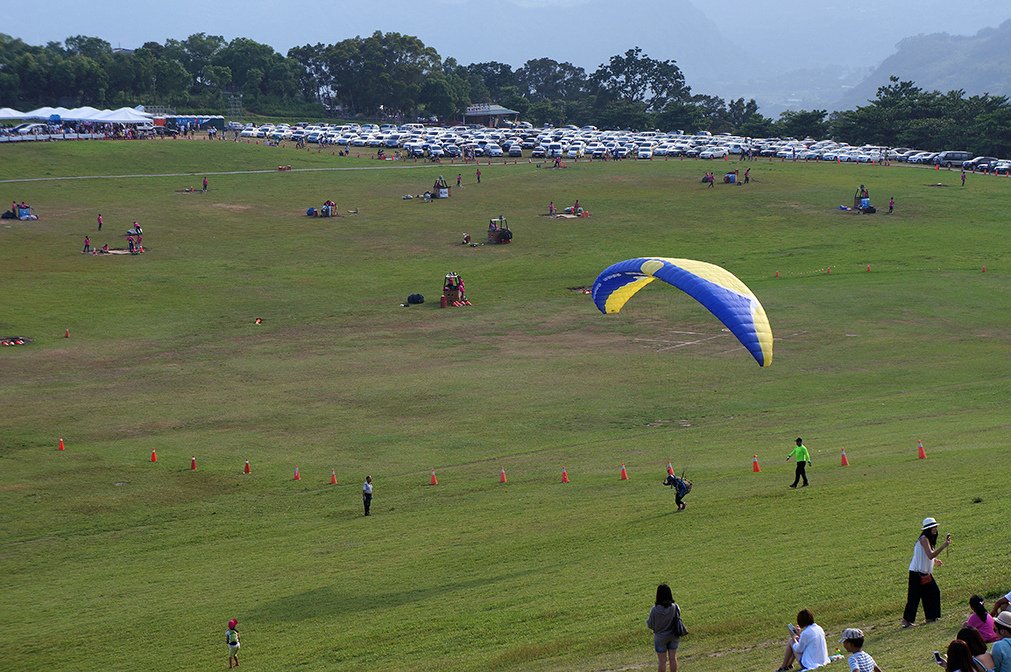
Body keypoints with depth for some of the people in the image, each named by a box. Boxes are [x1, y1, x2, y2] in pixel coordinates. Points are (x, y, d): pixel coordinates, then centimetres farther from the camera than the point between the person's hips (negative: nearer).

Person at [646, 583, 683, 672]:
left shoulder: (655, 610, -25)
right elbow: (678, 619, -2)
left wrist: (647, 620, 8)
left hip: (660, 637, -2)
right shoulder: (675, 607, -18)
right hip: (673, 636, 2)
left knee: (662, 661, 11)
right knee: (673, 658, 18)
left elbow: (650, 625, -13)